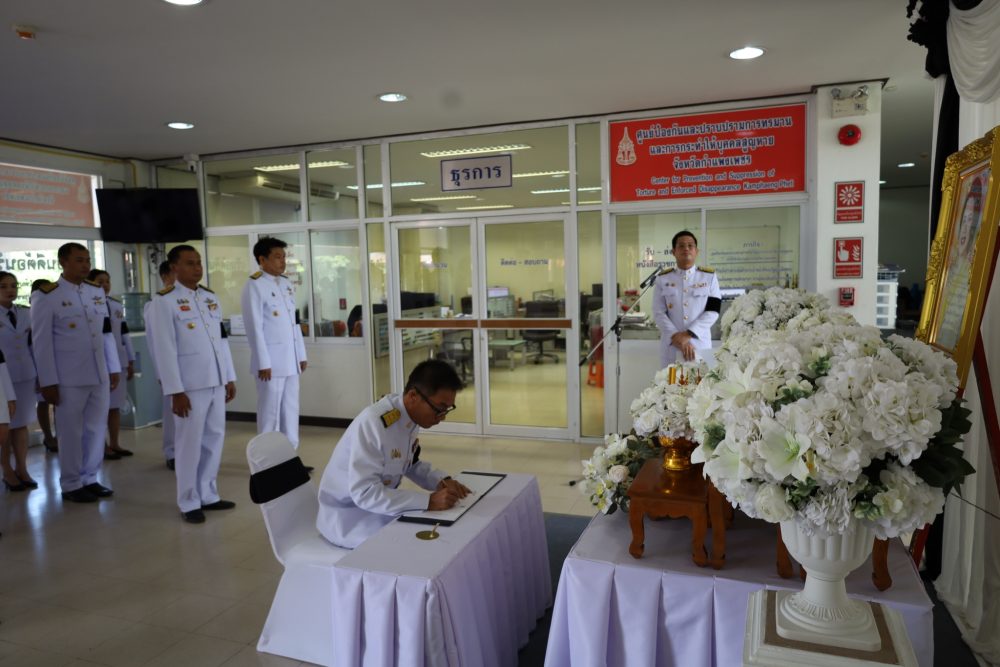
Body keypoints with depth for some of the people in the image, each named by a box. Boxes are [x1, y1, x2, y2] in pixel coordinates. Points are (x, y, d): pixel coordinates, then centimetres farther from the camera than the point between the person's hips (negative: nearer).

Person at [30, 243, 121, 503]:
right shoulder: (47, 296, -7)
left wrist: (114, 368, 10)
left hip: (99, 375, 5)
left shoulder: (97, 292, 9)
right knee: (71, 433, 4)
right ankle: (71, 485, 17)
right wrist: (48, 382, -10)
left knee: (97, 429, 10)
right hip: (68, 378, -5)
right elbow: (41, 342, -8)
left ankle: (90, 479, 23)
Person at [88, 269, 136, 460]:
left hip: (117, 362, 6)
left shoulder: (117, 305, 12)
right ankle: (102, 446, 7)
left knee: (115, 405, 11)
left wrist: (130, 361, 13)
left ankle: (114, 444, 20)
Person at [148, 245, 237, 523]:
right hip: (189, 384, -6)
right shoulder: (164, 301, -7)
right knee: (190, 443, 2)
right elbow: (164, 348, -11)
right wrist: (175, 390, -14)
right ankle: (189, 502, 14)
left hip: (216, 381, 6)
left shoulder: (211, 297, 12)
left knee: (214, 438, 11)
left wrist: (229, 378, 12)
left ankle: (208, 495, 23)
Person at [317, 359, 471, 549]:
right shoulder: (373, 423, -30)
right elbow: (364, 492, -32)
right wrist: (429, 501, -34)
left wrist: (442, 481, -7)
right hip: (349, 516, -7)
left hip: (380, 504, 8)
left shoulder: (410, 415, -6)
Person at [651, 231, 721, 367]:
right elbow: (659, 313, -1)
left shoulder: (709, 276, 3)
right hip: (671, 345, 0)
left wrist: (689, 334, -14)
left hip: (700, 343, 0)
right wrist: (676, 337, -14)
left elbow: (713, 311, -3)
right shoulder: (663, 279, 4)